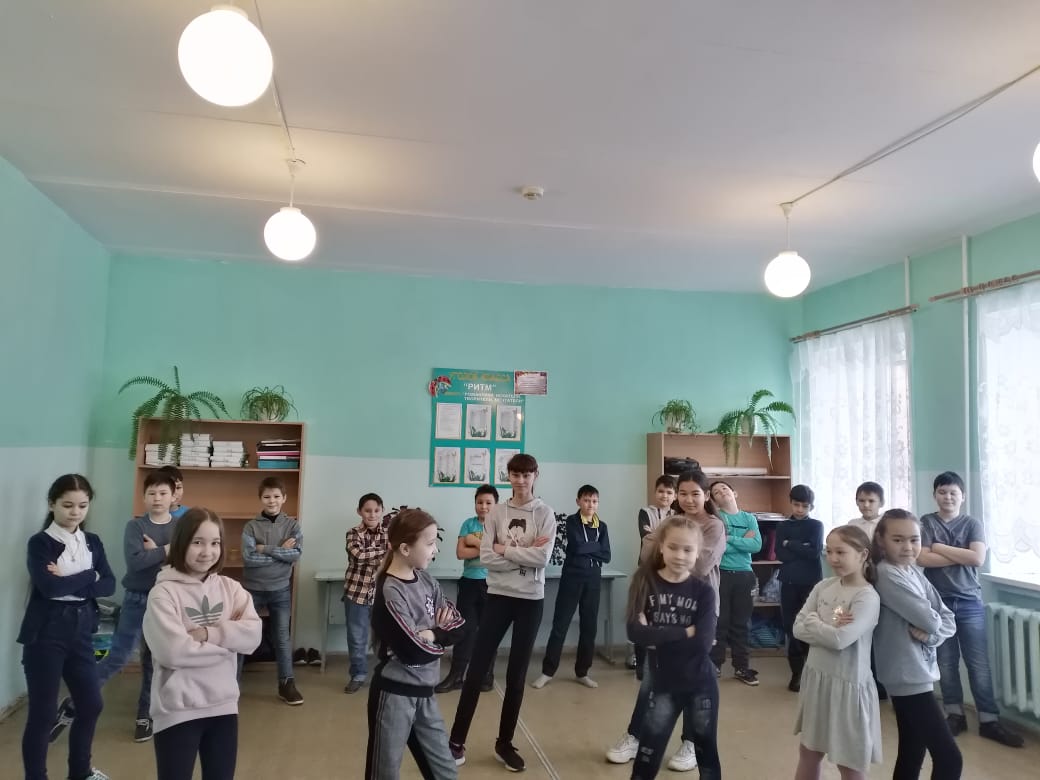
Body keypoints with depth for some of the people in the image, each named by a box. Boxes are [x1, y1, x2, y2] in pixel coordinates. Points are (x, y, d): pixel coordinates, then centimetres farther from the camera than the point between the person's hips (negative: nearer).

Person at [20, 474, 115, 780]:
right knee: (42, 712, 2)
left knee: (91, 704, 15)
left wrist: (69, 581, -15)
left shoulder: (93, 542, 7)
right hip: (46, 633, -6)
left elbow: (109, 585, -4)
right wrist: (89, 576, -12)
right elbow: (49, 586, -22)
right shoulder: (40, 542, -8)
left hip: (81, 630, 6)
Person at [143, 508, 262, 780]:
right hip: (178, 710, -5)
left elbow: (252, 635, -9)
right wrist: (227, 641, -13)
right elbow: (173, 651, -22)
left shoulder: (230, 588, 4)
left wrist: (207, 634, -20)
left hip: (223, 706, 5)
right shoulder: (163, 593, -11)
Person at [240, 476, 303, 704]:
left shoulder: (292, 525, -2)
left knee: (282, 638, 10)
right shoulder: (251, 526, -6)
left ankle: (286, 684, 21)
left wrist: (266, 549, -18)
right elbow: (248, 558, -17)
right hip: (252, 589, -1)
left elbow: (297, 555, -14)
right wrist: (280, 552, -17)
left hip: (280, 590, 1)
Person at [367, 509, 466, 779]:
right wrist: (440, 635, -8)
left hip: (424, 693, 7)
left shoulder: (426, 581, 2)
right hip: (394, 694, -7)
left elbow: (460, 626, 1)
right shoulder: (390, 592, -21)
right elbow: (413, 652, -25)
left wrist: (429, 634, -16)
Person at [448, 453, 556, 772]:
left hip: (530, 600, 0)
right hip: (499, 596, 1)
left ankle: (504, 743, 26)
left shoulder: (545, 513, -3)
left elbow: (542, 558, -15)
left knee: (516, 675, 10)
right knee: (476, 670, 3)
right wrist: (524, 553, -15)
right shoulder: (496, 512, 0)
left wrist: (506, 549, -12)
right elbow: (486, 557, -10)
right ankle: (457, 741, 16)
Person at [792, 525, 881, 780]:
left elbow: (840, 639, -25)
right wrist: (828, 627, -18)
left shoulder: (867, 597, -17)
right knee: (808, 752, 20)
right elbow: (798, 628, -3)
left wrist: (813, 621, -10)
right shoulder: (823, 587, 2)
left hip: (848, 684, -6)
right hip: (816, 678, 6)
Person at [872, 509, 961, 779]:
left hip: (919, 672, 8)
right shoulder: (887, 574, -18)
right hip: (908, 676, -8)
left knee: (911, 756, 16)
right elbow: (928, 619, -21)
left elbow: (948, 620, 6)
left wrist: (931, 633, -14)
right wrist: (932, 623, 1)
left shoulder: (914, 572, 8)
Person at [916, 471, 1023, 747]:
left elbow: (978, 559, -12)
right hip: (938, 602, 0)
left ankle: (989, 720, 11)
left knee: (979, 663, 2)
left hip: (970, 603, 1)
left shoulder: (972, 524, 3)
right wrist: (962, 555, -12)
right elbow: (922, 558, -12)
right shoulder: (926, 523, 0)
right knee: (946, 662, 7)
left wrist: (939, 548, -10)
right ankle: (955, 714, 19)